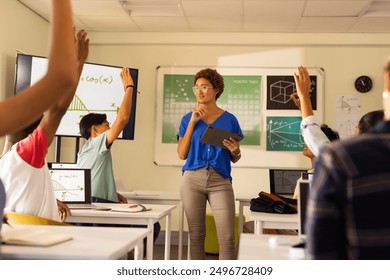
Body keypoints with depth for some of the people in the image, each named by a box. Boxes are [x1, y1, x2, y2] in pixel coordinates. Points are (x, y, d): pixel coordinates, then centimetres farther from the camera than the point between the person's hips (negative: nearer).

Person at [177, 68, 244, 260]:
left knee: (227, 238, -7)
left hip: (220, 181, -1)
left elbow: (234, 159, 12)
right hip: (192, 180, 1)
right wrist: (192, 121, -5)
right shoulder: (188, 118, 8)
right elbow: (182, 154, -2)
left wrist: (235, 151, -12)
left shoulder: (229, 119, 6)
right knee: (196, 235, 7)